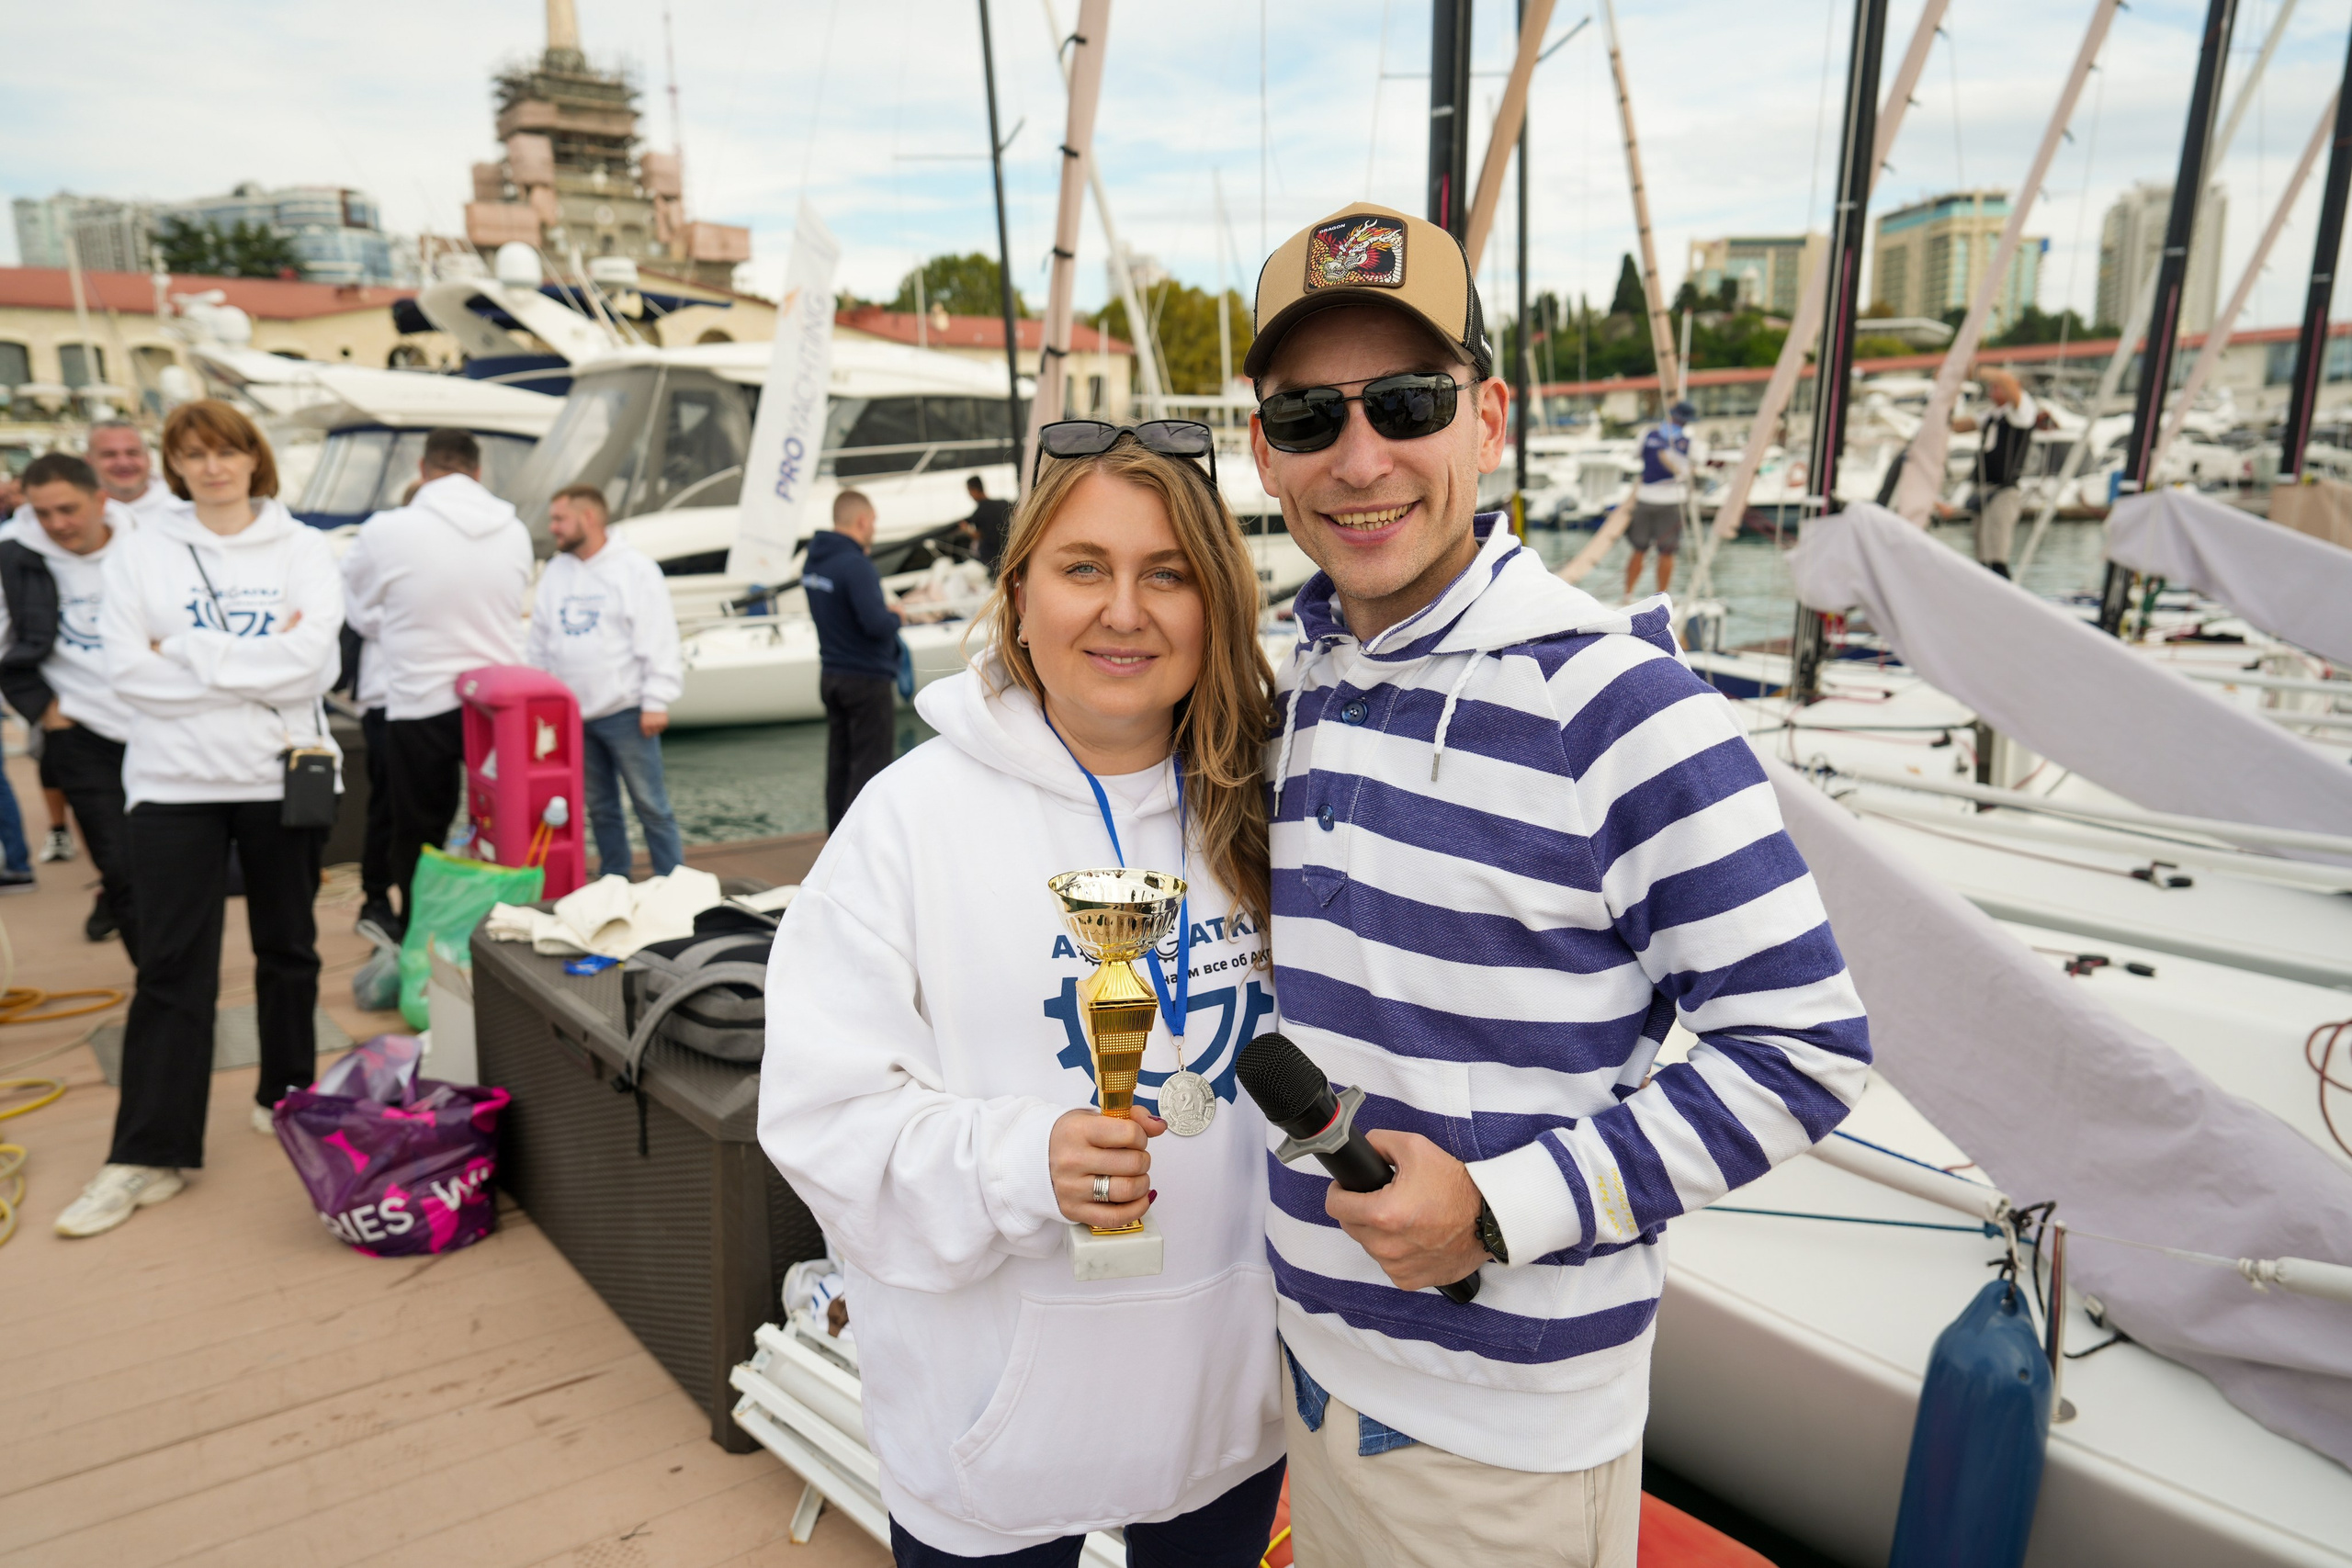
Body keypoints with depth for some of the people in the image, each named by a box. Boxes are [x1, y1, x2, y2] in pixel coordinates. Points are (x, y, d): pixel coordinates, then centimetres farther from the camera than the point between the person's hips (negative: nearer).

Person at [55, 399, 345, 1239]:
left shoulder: (302, 548, 3)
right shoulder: (138, 550, 3)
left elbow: (312, 660, -11)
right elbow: (127, 669, -7)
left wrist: (188, 655, -11)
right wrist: (258, 664, -12)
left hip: (283, 774, 1)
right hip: (173, 782, 0)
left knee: (288, 949, 13)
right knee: (170, 966, -1)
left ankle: (288, 1096, 31)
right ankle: (149, 1154, 5)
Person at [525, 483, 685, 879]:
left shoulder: (635, 568, -7)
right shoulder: (555, 573, 12)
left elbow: (658, 641, -11)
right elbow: (539, 645, 17)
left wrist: (656, 702, -16)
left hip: (625, 712, -6)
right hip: (573, 715, 6)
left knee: (650, 805, -1)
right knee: (599, 807, 13)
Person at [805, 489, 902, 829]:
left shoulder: (813, 561, 7)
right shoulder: (855, 565, -20)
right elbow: (877, 624, -27)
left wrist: (883, 609, 8)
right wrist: (895, 615, -5)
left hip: (831, 675, 8)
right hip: (867, 679, -8)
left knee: (839, 762, 14)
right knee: (870, 764, -2)